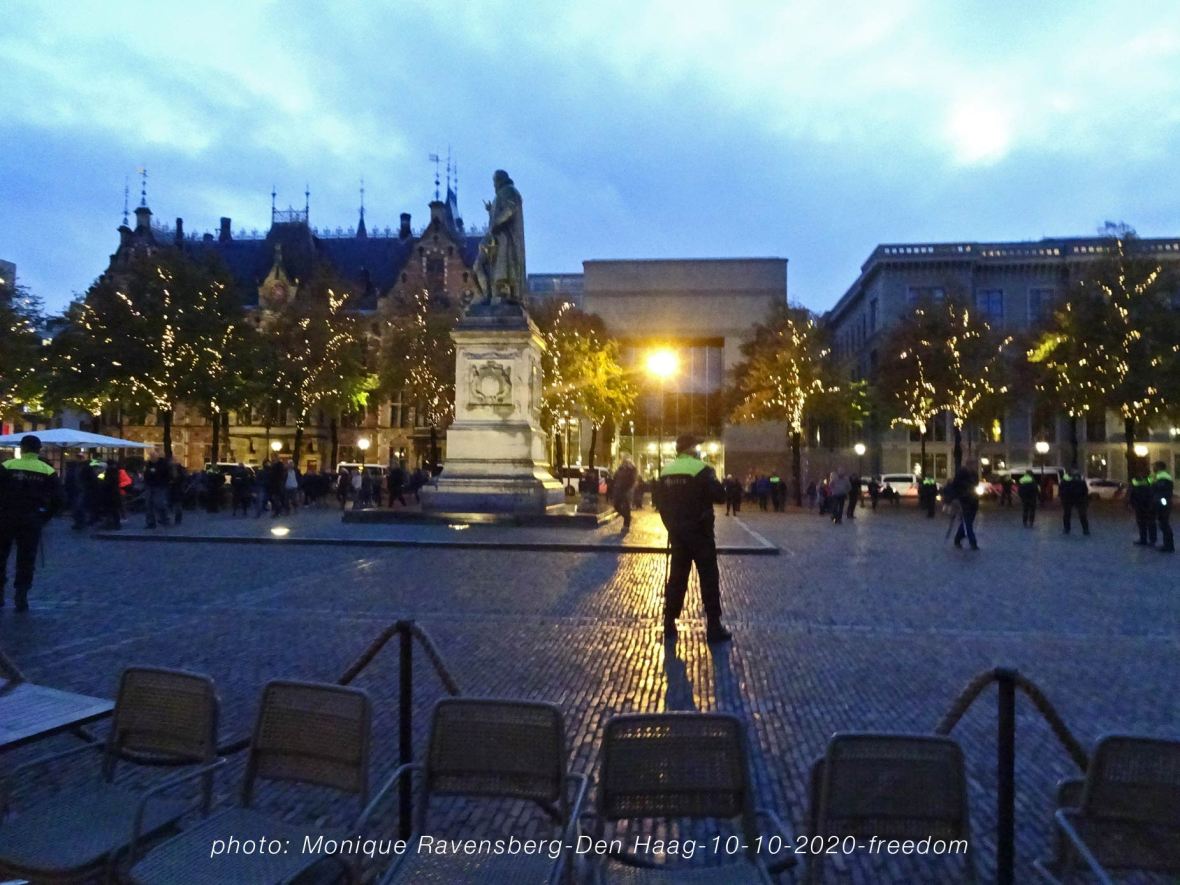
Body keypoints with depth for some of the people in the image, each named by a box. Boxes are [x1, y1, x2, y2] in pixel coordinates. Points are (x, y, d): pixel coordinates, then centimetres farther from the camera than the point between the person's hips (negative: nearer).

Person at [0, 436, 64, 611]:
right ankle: (21, 596, 3)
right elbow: (57, 499, -4)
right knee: (26, 560, 7)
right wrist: (44, 517, 6)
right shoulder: (48, 471, 0)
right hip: (32, 521, 1)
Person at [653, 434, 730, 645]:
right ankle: (713, 627, 2)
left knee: (677, 576, 12)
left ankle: (669, 625, 14)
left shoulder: (666, 471, 6)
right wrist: (705, 493, 3)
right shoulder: (701, 469, -13)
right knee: (709, 578, 1)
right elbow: (719, 496, -17)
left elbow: (658, 499, 11)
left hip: (676, 532, 6)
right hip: (699, 532, -6)